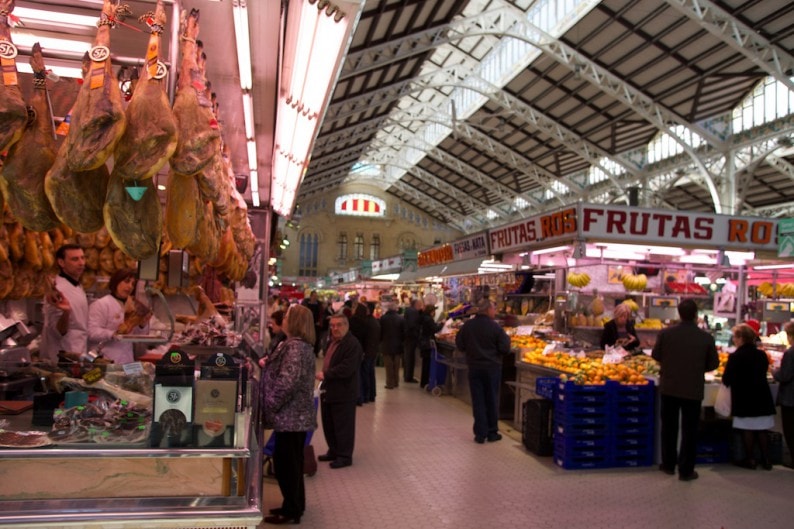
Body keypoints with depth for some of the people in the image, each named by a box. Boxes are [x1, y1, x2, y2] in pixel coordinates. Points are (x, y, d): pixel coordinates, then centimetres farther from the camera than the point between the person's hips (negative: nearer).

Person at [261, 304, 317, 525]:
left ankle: (291, 511, 12)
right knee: (292, 461, 19)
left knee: (284, 462, 1)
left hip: (290, 415, -10)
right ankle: (295, 505, 31)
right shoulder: (302, 345, 12)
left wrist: (270, 405, -17)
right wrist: (267, 363, 10)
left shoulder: (295, 346, -21)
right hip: (297, 414, 10)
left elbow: (287, 382, -26)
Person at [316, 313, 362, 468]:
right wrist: (324, 375, 8)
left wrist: (325, 374, -22)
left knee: (343, 426, 3)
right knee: (328, 424, 18)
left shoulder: (352, 344, -20)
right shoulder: (332, 341, 11)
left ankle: (345, 456, 16)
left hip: (343, 393, -9)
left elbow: (346, 368, -27)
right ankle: (333, 451, 34)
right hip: (329, 390, 9)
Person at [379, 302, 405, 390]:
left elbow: (380, 332, -5)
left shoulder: (383, 318, -11)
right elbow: (404, 333, -1)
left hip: (386, 345, -3)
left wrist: (381, 341, 10)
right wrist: (402, 342, 11)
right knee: (396, 366, 14)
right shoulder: (401, 318, -5)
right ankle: (396, 382, 21)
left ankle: (390, 384, 4)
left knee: (389, 366, 4)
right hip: (398, 345, 3)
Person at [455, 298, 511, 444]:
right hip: (492, 367, -2)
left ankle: (480, 434, 9)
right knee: (492, 400, 10)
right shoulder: (495, 327, -14)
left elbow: (459, 345, 2)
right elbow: (505, 348, -13)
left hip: (474, 367, 2)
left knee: (478, 400, 8)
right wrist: (506, 338, 6)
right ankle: (492, 432, 17)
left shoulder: (467, 325, -5)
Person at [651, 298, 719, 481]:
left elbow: (656, 356, 1)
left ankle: (668, 464, 28)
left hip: (669, 387, 1)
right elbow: (713, 364, -2)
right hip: (693, 390, -1)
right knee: (689, 430, 10)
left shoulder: (665, 333, -11)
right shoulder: (706, 338, -13)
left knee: (669, 427, 17)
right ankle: (686, 470, 16)